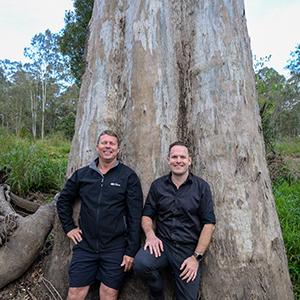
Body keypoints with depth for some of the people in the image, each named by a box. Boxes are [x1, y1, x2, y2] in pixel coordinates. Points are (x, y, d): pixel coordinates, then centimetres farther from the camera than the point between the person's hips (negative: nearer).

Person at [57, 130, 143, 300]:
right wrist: (69, 227, 7)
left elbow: (135, 216, -9)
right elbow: (64, 200, 16)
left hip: (115, 248, -2)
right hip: (85, 245, 3)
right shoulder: (82, 174, 4)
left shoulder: (128, 176, -7)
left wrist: (131, 250, -10)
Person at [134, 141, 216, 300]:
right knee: (140, 263, -26)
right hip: (162, 244, 1)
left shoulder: (201, 187, -3)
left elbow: (209, 223, -4)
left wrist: (196, 256, -10)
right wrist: (150, 234, -14)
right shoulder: (157, 185, 3)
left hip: (188, 249, 0)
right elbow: (147, 215, 7)